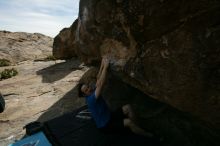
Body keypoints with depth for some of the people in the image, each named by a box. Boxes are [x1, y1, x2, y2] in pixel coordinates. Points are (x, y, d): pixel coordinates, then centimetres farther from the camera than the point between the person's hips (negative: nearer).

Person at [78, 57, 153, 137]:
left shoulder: (94, 92, -2)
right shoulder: (91, 99, -28)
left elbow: (98, 79, 0)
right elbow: (100, 84, -39)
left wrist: (102, 65, -11)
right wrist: (105, 66, -38)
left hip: (110, 116, 9)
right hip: (105, 125, -9)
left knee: (127, 107, -4)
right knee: (128, 122, -24)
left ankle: (134, 128, 7)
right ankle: (146, 135, -2)